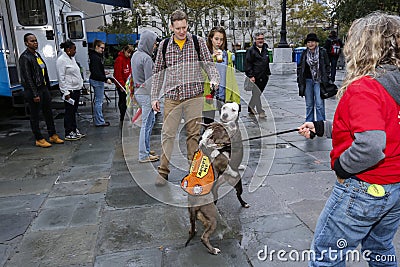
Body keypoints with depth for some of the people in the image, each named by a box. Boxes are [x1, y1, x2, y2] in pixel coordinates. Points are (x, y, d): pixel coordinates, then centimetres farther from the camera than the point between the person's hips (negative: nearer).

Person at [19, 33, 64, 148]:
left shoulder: (37, 54, 13)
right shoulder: (25, 57, -13)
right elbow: (28, 78, -17)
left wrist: (48, 88, 13)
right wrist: (35, 94, -20)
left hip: (44, 88, 9)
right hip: (34, 91, -8)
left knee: (49, 113, 13)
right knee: (35, 116, 4)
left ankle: (53, 136, 24)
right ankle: (39, 139, 13)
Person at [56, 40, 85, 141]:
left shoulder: (72, 58, 15)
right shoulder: (61, 60, -12)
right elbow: (61, 78, -16)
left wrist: (80, 86, 19)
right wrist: (66, 92, -19)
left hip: (76, 89, 9)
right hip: (69, 90, -9)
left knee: (74, 111, 15)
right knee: (69, 112, -3)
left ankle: (74, 130, 24)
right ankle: (68, 134, 5)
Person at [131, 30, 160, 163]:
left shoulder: (135, 55, 12)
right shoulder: (146, 58, -17)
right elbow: (150, 80, -18)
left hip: (138, 91, 10)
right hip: (146, 94, -10)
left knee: (150, 120, 19)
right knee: (146, 124, -2)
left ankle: (146, 149, 26)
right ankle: (144, 155, 6)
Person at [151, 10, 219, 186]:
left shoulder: (198, 42, 6)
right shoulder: (164, 45, 8)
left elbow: (209, 63, 8)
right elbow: (158, 72, 12)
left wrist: (214, 79, -13)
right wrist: (154, 97, 8)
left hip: (194, 95, 0)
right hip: (172, 96, 1)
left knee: (193, 133, 4)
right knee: (168, 134, 0)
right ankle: (163, 171, 10)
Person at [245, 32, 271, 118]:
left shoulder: (265, 49, 17)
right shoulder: (251, 50, -5)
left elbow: (267, 63, 26)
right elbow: (248, 64, -9)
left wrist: (268, 74, 20)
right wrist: (251, 76, -16)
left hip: (263, 77, 7)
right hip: (255, 77, -6)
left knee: (256, 94, 12)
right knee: (256, 94, -8)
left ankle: (251, 109, 25)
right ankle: (260, 111, -4)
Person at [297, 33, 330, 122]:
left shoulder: (322, 52, 2)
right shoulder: (304, 53, 9)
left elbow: (327, 66, 4)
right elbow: (300, 67, 13)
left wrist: (326, 80, -3)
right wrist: (300, 81, 7)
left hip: (319, 81, -3)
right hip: (307, 81, 3)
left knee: (319, 104, -5)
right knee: (309, 105, 9)